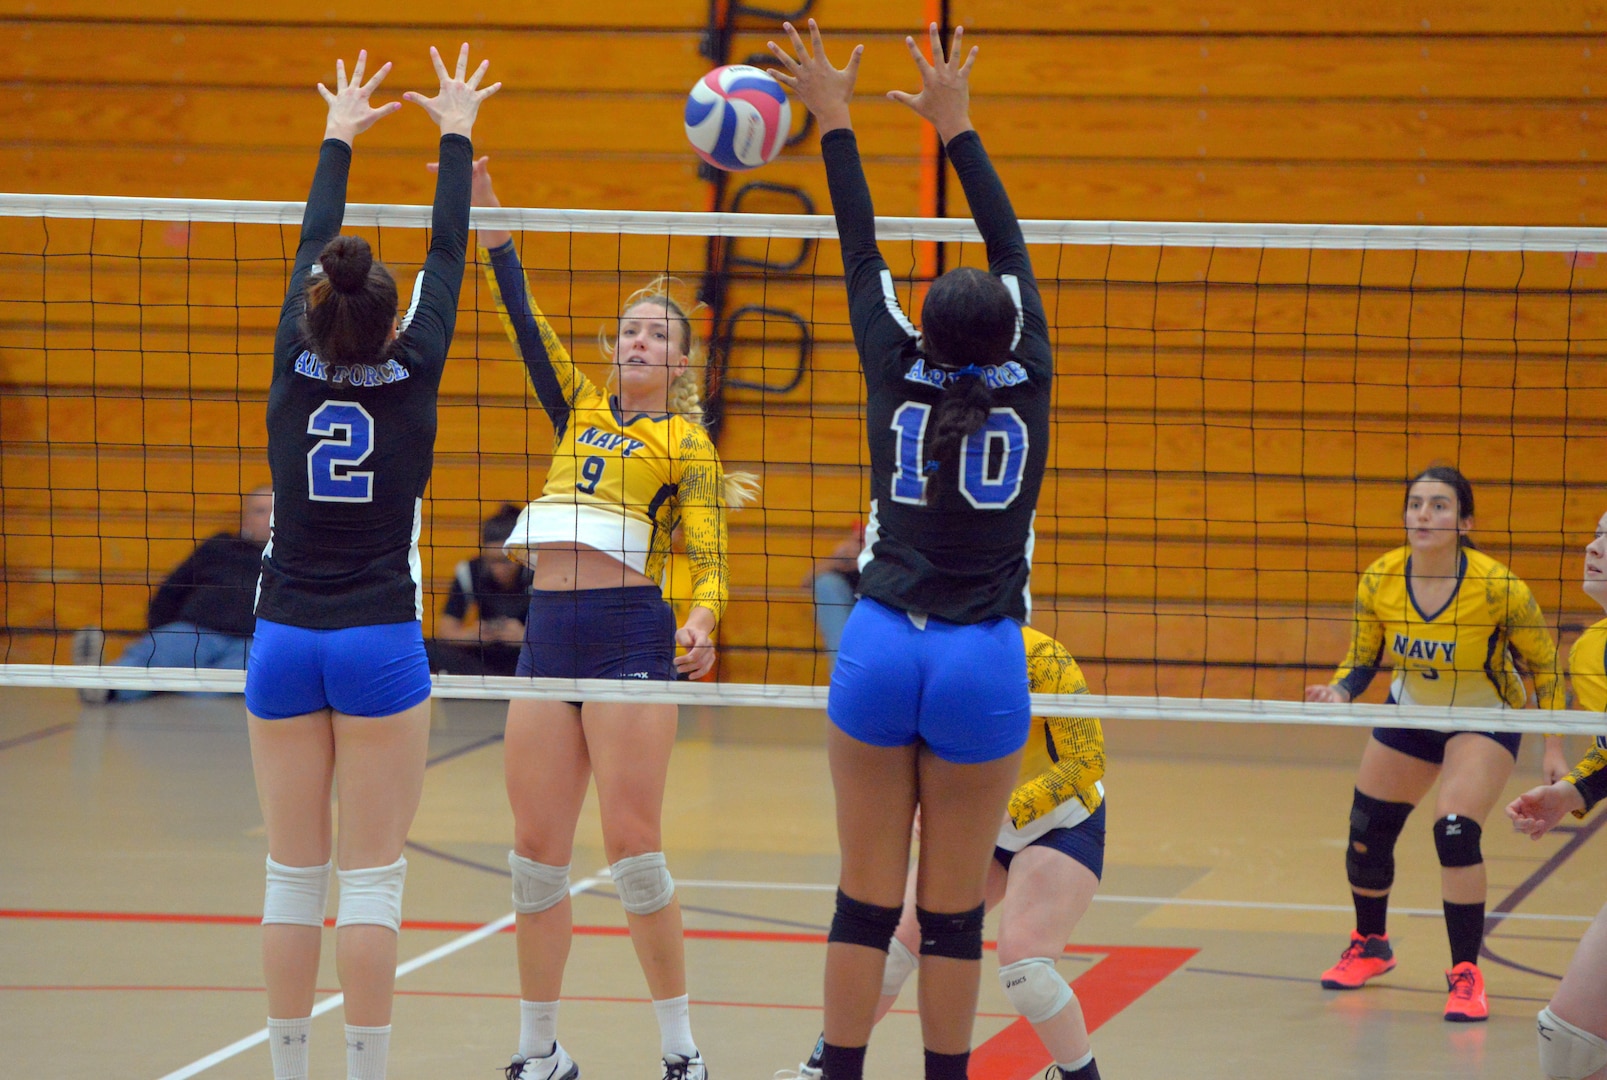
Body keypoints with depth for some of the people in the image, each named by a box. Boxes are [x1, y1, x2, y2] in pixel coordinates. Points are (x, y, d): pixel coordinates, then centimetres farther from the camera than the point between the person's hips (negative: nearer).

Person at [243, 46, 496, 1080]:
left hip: (284, 642, 3)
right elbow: (447, 258, 6)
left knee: (294, 875, 8)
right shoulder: (410, 378, -6)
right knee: (374, 878, -1)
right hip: (380, 644, -3)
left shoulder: (295, 372, 0)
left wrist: (338, 139, 27)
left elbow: (311, 249, 14)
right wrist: (457, 139, 18)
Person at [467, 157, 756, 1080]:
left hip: (631, 632, -5)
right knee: (537, 850, 4)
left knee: (633, 848, -9)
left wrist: (702, 619, -24)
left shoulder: (686, 442, 5)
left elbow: (706, 556, -4)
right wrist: (488, 218, 0)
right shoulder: (579, 409, 19)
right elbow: (525, 319, 11)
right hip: (548, 631, 5)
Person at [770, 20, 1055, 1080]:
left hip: (882, 647, 1)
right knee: (955, 906, 4)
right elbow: (1014, 253, 9)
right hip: (983, 663, -1)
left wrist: (836, 126, 18)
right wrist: (957, 128, 16)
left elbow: (863, 258, 9)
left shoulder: (899, 379, 0)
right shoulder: (1027, 388, -1)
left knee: (867, 897, 4)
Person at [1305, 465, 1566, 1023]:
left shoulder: (1498, 588, -28)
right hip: (1409, 716, 5)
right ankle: (1370, 945, 39)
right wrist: (1338, 692, -27)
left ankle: (1465, 974, -11)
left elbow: (1543, 665, -14)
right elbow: (1361, 662, -5)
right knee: (1366, 833, 9)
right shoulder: (1379, 581, -19)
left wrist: (1554, 749, -16)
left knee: (1455, 829, -24)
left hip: (1485, 720, -4)